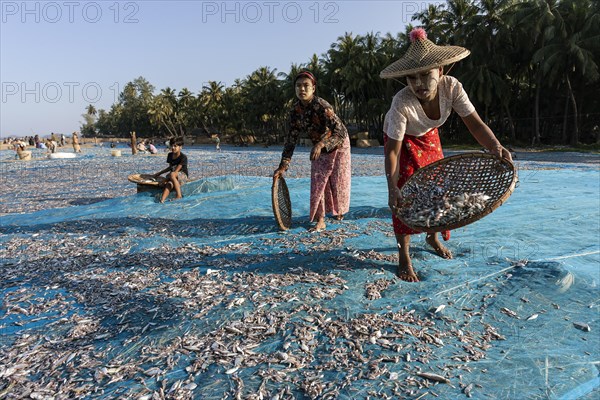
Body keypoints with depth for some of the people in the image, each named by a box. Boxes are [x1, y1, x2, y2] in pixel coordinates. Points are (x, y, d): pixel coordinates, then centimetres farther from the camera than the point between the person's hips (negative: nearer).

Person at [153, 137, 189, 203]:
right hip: (173, 177, 5)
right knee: (169, 184, -30)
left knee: (172, 175, -38)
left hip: (182, 176, -5)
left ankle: (178, 195, -38)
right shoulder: (170, 155, 10)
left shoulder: (183, 157, -13)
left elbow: (176, 171, -18)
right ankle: (162, 200, -51)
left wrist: (166, 180, -21)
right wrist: (159, 173, 26)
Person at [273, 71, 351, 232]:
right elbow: (291, 138, -11)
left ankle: (339, 211, 36)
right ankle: (320, 220, 6)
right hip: (319, 148, 4)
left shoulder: (322, 106, -33)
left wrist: (321, 144, -47)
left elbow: (342, 133, -34)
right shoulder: (296, 110, -15)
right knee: (318, 182, -1)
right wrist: (283, 166, -17)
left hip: (337, 146, -4)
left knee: (337, 181, 8)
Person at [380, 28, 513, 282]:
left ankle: (433, 238, 33)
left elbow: (475, 123, -28)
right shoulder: (402, 102, -39)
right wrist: (392, 189, -45)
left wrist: (494, 146, -48)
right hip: (400, 138, -4)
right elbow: (393, 151, -35)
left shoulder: (451, 87, -29)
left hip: (428, 136, 5)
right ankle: (404, 258, -1)